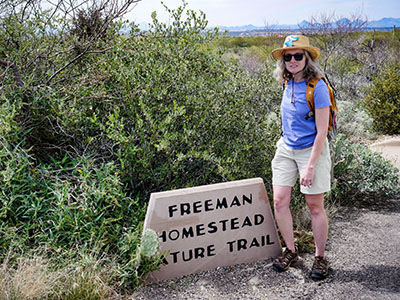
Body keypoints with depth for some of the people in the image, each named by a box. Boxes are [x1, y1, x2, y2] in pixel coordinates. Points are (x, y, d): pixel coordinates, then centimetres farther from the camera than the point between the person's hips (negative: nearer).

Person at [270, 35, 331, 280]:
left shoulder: (317, 87, -17)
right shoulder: (287, 82, 4)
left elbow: (321, 131, -17)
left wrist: (310, 166, -19)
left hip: (312, 149, -6)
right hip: (286, 149, 6)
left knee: (315, 207, 4)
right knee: (280, 202, 4)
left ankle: (320, 257, 23)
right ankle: (291, 251, 22)